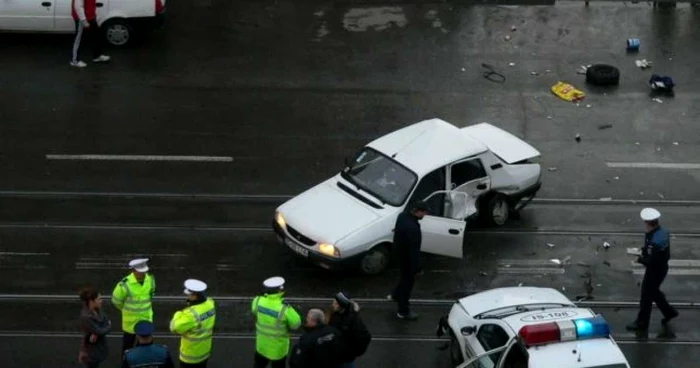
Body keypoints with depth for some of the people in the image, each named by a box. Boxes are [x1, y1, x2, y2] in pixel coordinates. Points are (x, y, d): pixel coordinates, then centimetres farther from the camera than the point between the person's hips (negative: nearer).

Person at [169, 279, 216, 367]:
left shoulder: (192, 314, -34)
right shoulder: (210, 303, -10)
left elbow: (174, 328, -22)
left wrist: (178, 314, -6)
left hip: (191, 354, -7)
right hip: (205, 350, 7)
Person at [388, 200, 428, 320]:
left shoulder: (402, 216, -12)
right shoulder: (413, 228, -38)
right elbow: (414, 250, -31)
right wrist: (418, 268, -20)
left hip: (399, 252, 8)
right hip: (407, 257, -8)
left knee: (405, 276, 33)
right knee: (408, 282, 11)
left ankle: (395, 295, 54)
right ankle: (403, 311, 27)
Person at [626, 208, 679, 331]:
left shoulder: (654, 241, -35)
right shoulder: (663, 232, -5)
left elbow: (652, 261, -31)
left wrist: (640, 259, -14)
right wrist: (644, 250, 2)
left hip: (655, 271, -9)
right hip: (662, 267, 9)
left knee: (646, 296, 8)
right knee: (653, 292, 28)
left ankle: (641, 323, 23)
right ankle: (669, 312, 41)